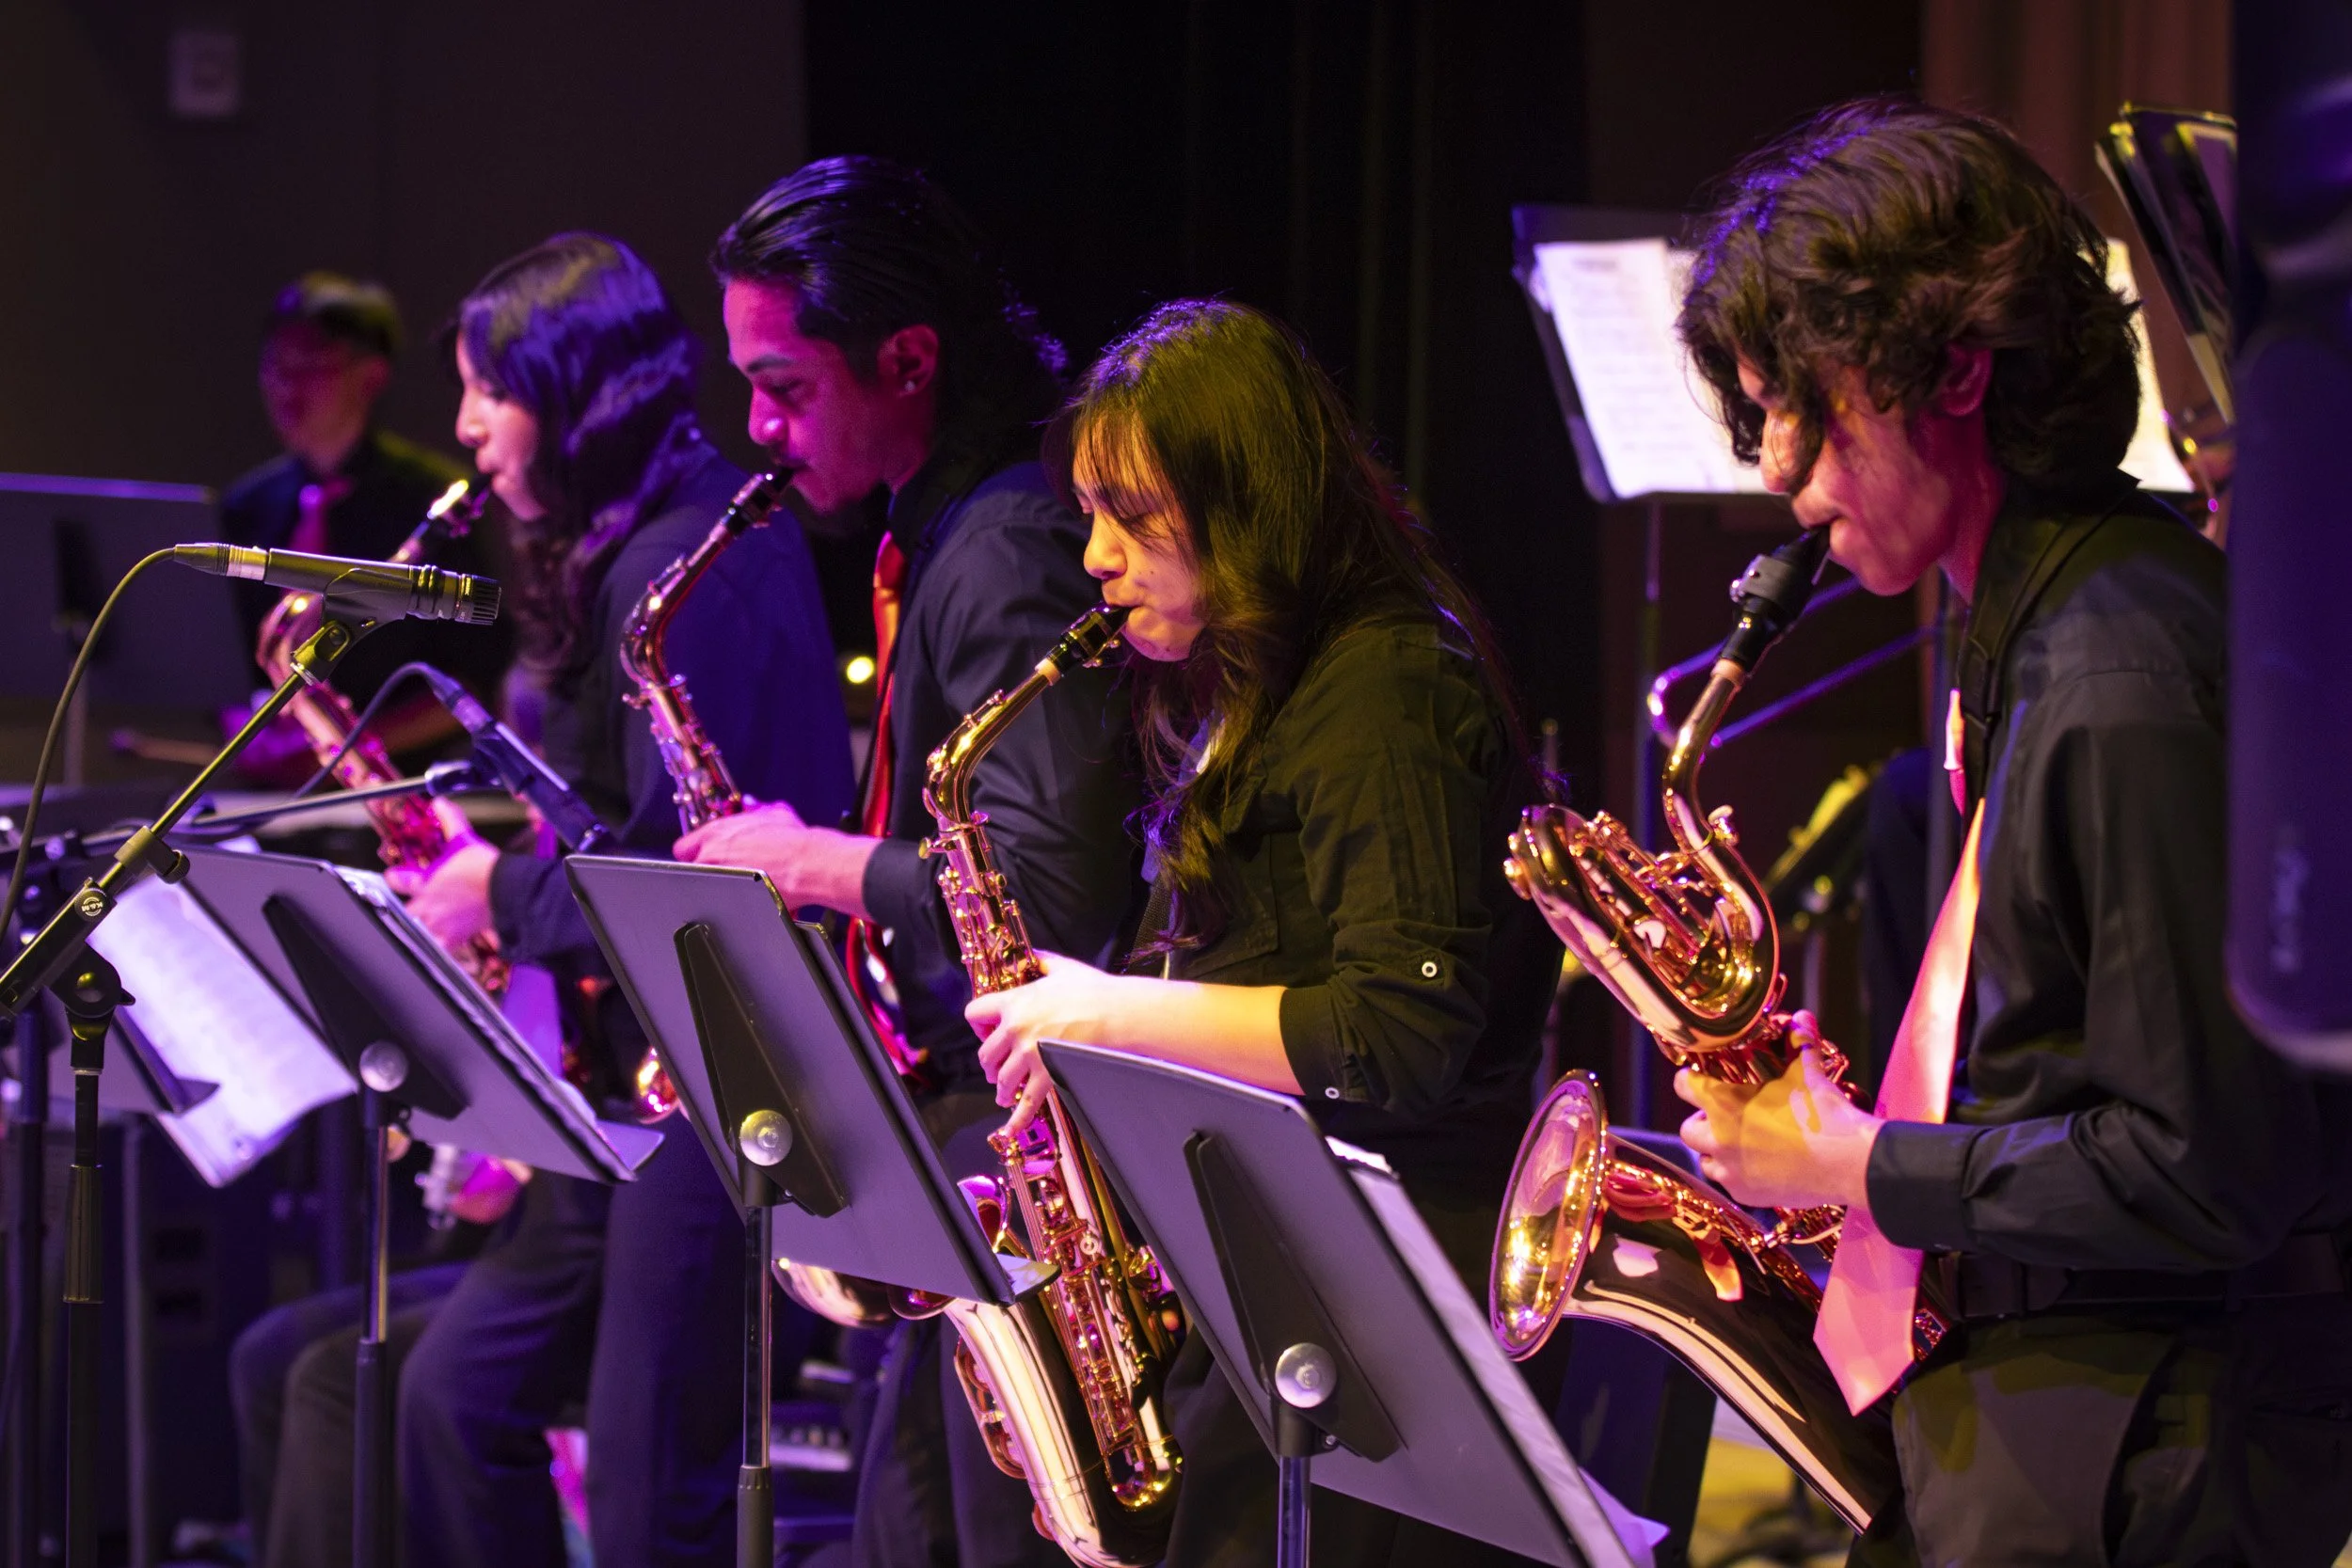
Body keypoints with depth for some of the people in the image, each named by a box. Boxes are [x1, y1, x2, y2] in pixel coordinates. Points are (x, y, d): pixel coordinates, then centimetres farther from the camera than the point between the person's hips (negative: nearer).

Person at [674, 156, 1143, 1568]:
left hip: (1027, 1135, -11)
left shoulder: (1017, 549, -19)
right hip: (967, 1130, 11)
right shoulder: (939, 530, 15)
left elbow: (1042, 897, -26)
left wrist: (813, 863, -14)